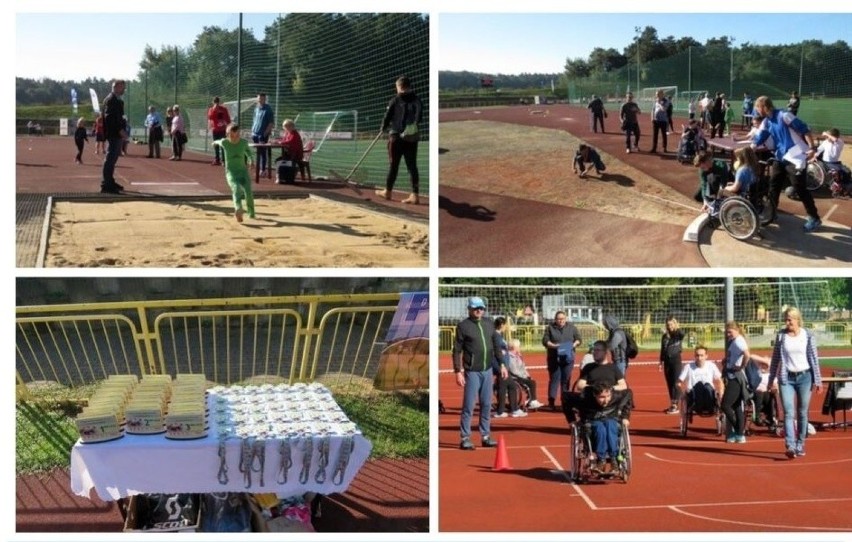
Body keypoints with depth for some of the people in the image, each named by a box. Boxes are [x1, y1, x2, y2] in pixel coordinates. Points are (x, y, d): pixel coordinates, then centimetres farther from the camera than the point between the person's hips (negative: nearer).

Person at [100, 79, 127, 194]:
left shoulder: (116, 99, 17)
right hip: (113, 133, -11)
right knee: (111, 158, -9)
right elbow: (109, 117, -23)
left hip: (116, 134, 11)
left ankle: (110, 182, 24)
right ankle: (106, 185, -8)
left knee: (112, 158, 16)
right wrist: (120, 130, -25)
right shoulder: (111, 99, -14)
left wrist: (121, 130, 16)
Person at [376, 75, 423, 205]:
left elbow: (387, 117, 1)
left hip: (396, 136, -2)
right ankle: (415, 195, -1)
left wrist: (383, 128, 18)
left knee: (393, 165, 8)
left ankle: (388, 191, 21)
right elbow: (419, 117, -7)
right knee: (412, 166, 3)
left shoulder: (395, 101, -5)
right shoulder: (417, 100, 3)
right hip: (412, 137, 2)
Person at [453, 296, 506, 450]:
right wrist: (458, 372, -13)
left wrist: (501, 364, 12)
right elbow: (457, 350, -7)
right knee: (469, 405, -3)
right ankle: (465, 438, 3)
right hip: (472, 372, -5)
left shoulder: (489, 323, 9)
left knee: (486, 405, 9)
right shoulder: (463, 326, -6)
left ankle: (485, 436, 18)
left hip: (488, 370, 5)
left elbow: (496, 345, 16)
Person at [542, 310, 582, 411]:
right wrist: (554, 346, -16)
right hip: (554, 358, -2)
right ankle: (551, 401, -6)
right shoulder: (550, 328, 2)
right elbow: (545, 341, 0)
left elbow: (579, 339, 11)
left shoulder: (572, 327, 7)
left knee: (566, 380, 4)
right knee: (554, 379, -6)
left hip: (568, 357, 2)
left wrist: (573, 345, -9)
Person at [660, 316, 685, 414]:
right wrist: (661, 362, 11)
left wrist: (678, 328, -41)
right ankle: (672, 404, 15)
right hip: (667, 361, 5)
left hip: (676, 360, -5)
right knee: (669, 384, 8)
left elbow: (682, 334, -29)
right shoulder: (665, 335, 10)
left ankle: (675, 405, -7)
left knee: (676, 383, -7)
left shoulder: (678, 334, -3)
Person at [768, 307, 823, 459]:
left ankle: (800, 445, 16)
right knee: (788, 413, -10)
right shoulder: (781, 336, 3)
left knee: (802, 413, 6)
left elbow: (814, 358, 2)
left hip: (804, 377, 0)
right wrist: (772, 379, 7)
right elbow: (775, 358, 8)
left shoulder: (808, 336, 0)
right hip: (786, 378, 0)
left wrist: (817, 380, -1)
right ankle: (790, 446, -19)